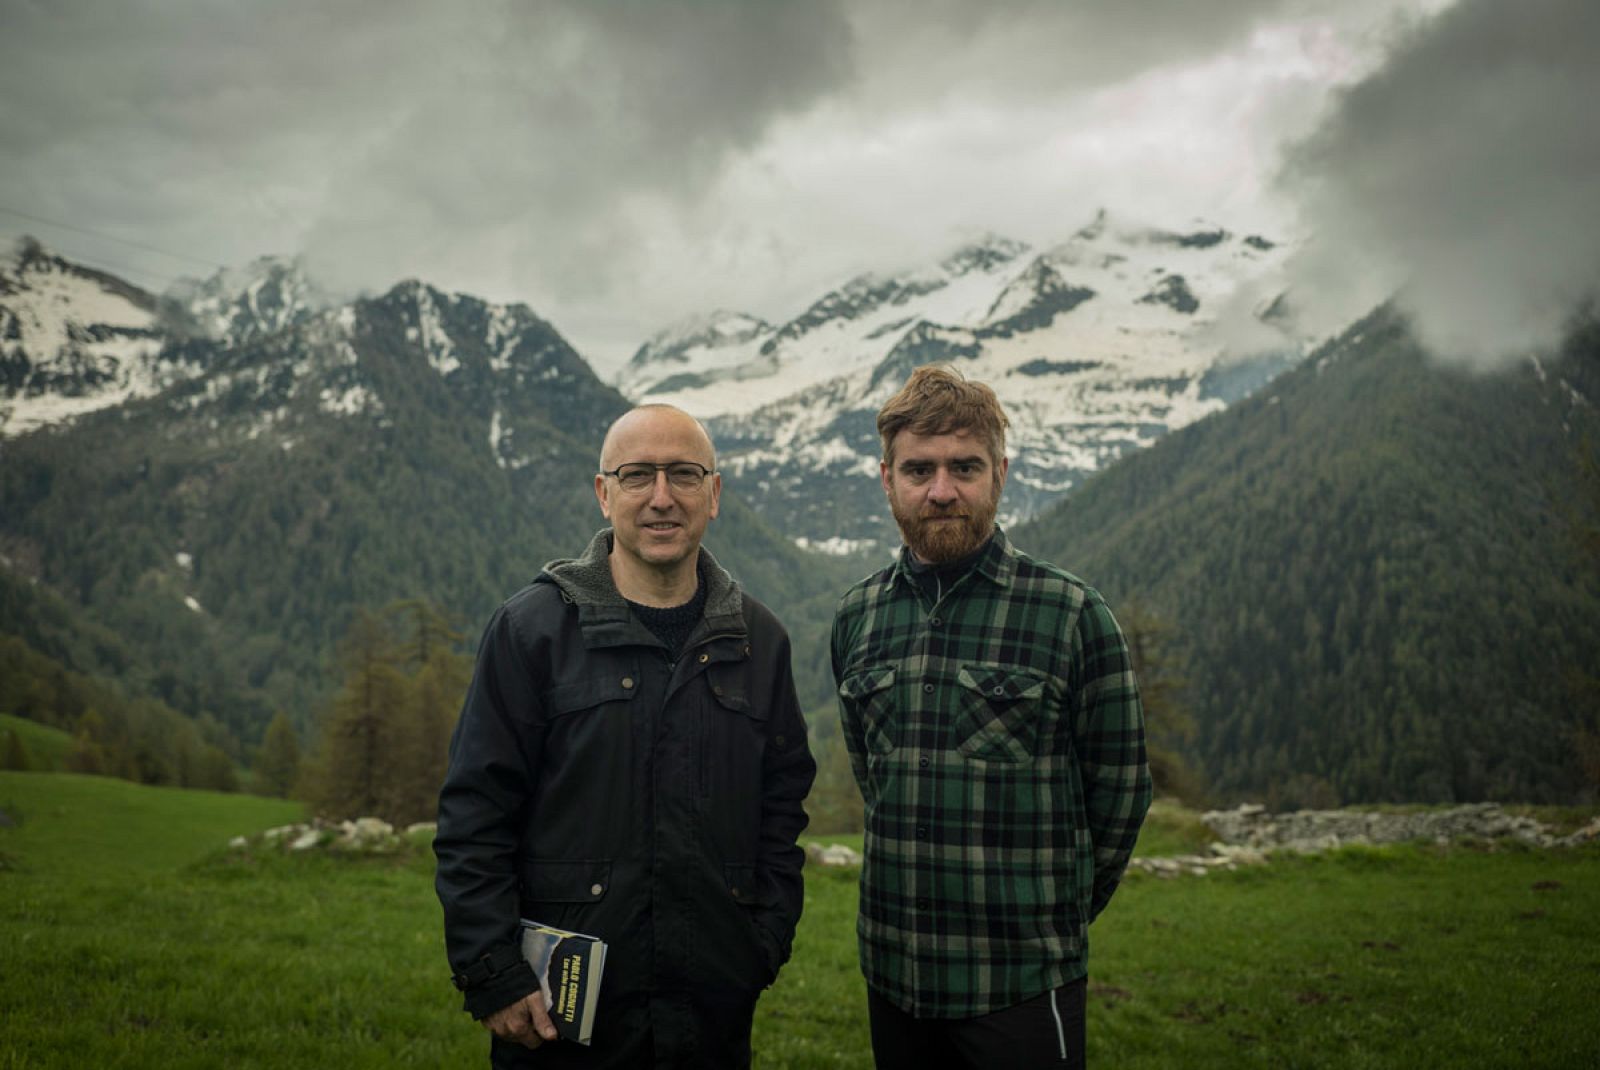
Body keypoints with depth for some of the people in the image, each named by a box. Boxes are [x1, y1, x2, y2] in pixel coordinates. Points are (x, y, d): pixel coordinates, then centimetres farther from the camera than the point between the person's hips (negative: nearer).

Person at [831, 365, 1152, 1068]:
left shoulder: (1072, 614, -9)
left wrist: (1056, 914, 8)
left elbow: (1119, 787, -1)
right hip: (891, 970, 4)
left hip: (1023, 980, -4)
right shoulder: (857, 616, 4)